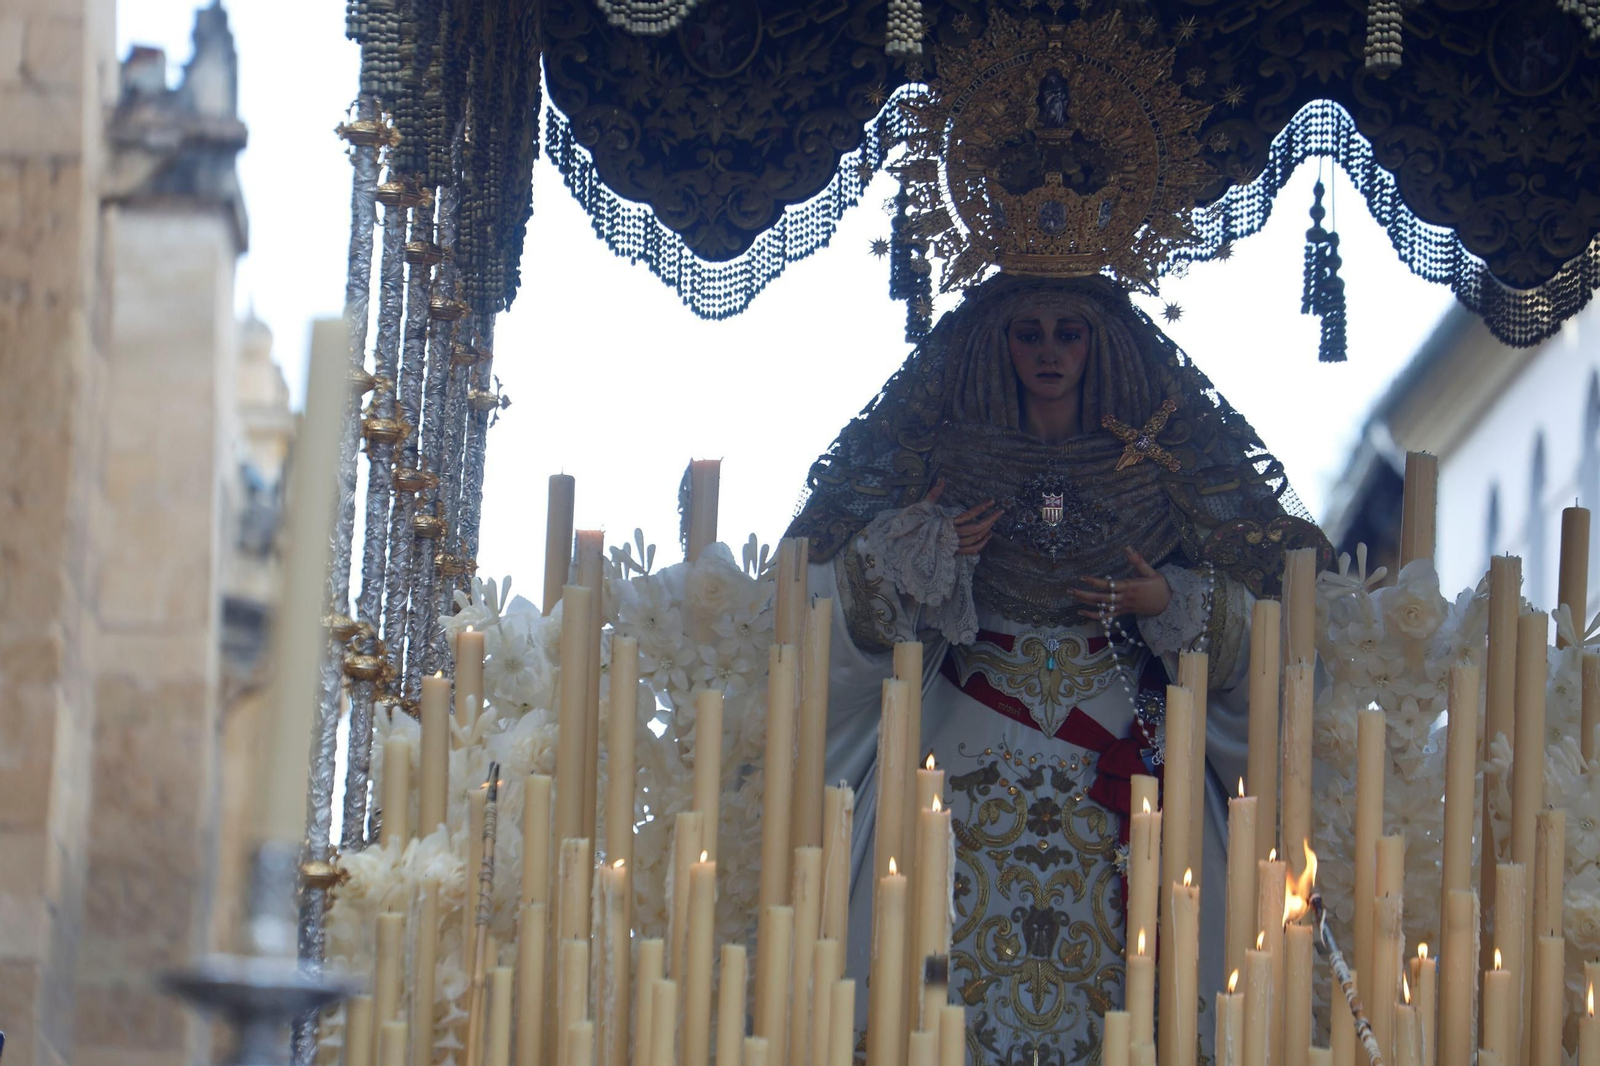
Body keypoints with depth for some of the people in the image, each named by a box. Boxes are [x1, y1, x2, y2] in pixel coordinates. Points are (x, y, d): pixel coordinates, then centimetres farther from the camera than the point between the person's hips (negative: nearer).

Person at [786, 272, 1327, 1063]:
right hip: (975, 751, 0)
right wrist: (922, 547, -11)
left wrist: (1171, 604, -11)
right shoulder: (947, 453, 7)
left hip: (1115, 748, 0)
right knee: (972, 926, -8)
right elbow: (840, 582, 5)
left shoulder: (1157, 460, 7)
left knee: (1105, 930, -7)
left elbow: (1240, 602, 7)